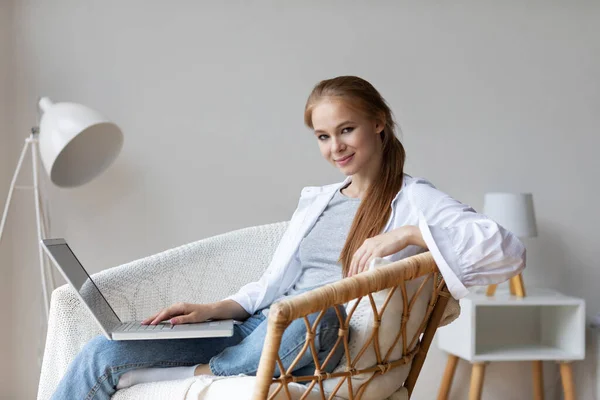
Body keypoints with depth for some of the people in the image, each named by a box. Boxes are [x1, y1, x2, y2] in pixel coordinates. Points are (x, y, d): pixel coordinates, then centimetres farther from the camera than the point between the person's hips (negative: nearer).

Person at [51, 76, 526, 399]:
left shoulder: (414, 200, 2)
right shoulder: (316, 199, 23)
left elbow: (509, 252, -12)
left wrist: (410, 234, -22)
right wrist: (215, 309, 2)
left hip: (321, 347, -6)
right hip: (256, 331, 6)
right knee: (104, 353, -11)